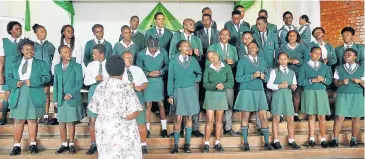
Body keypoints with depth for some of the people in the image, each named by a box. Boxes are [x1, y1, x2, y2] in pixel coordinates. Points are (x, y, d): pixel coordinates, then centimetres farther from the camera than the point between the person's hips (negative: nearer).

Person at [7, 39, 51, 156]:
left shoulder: (41, 63, 8)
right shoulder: (15, 64, 16)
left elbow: (47, 77, -3)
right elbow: (8, 78, 10)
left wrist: (31, 82, -14)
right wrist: (16, 83, -11)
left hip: (34, 96, -2)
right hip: (18, 96, 2)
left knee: (32, 120, 3)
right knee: (18, 121, 3)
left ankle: (33, 144, 11)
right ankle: (16, 146, 9)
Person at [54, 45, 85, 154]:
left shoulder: (77, 66, -3)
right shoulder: (57, 67, 9)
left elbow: (80, 83, -8)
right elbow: (55, 84, 10)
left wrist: (71, 94, -18)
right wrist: (55, 99, 5)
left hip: (72, 99, -3)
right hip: (61, 99, 3)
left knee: (71, 122, 4)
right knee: (62, 122, 7)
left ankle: (71, 144, 15)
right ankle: (64, 144, 19)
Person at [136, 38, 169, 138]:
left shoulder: (163, 52, -9)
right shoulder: (141, 54, -11)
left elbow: (167, 65, 2)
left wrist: (161, 71, -16)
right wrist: (148, 74, -17)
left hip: (159, 81, 1)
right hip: (147, 82, -1)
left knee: (161, 104, 5)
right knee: (148, 105, 5)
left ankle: (164, 128, 16)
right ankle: (147, 129, 18)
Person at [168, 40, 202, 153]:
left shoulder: (193, 61, 4)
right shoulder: (173, 62, -1)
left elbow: (200, 73, 18)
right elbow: (170, 79, 0)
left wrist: (197, 79, -3)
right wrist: (170, 95, -4)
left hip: (190, 92, 2)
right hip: (178, 92, -2)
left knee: (189, 117, 7)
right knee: (178, 119, -2)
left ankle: (187, 144, 16)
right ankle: (175, 145, 9)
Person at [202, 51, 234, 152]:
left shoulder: (226, 68, -2)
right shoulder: (208, 70, -2)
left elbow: (231, 82, -9)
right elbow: (205, 84, -10)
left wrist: (223, 85, -29)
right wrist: (216, 85, -27)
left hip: (222, 95, 1)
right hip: (210, 95, -1)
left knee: (219, 120, 9)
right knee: (210, 120, -3)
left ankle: (217, 143, 17)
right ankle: (206, 144, 5)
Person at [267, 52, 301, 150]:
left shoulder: (292, 72, 13)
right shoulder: (274, 71, 1)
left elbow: (294, 85, 15)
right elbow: (269, 85, -5)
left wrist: (294, 86, -7)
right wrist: (279, 86, -16)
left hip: (288, 96, 4)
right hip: (277, 95, -4)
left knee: (291, 119, 3)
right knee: (276, 119, 0)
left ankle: (291, 141, 13)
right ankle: (276, 141, 7)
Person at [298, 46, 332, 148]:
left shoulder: (324, 66, 11)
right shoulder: (304, 66, 1)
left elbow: (330, 80, 9)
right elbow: (300, 82, -5)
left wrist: (323, 79, -11)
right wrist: (312, 80, -15)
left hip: (321, 93, 2)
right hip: (309, 93, -2)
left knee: (322, 117, 2)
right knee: (311, 116, 2)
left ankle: (323, 140, 9)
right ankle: (311, 139, 11)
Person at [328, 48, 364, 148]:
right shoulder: (339, 69, 7)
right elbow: (336, 83, 4)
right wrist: (342, 82, -15)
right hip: (342, 95, -1)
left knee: (356, 118, 3)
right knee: (339, 117, -5)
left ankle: (354, 140, 15)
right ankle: (335, 140, 1)